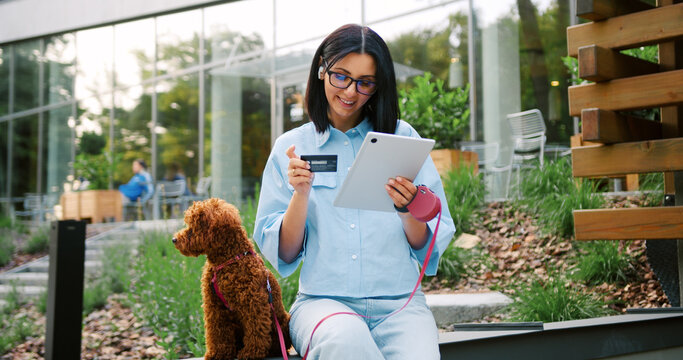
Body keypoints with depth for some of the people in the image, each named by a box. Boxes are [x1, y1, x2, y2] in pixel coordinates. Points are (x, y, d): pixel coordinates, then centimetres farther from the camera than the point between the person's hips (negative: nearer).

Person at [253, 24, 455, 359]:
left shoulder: (402, 137, 9)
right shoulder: (290, 146, 8)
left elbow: (431, 245, 7)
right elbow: (282, 255, 6)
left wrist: (408, 210, -13)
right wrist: (301, 193, -10)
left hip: (399, 302, 0)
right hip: (322, 300, 0)